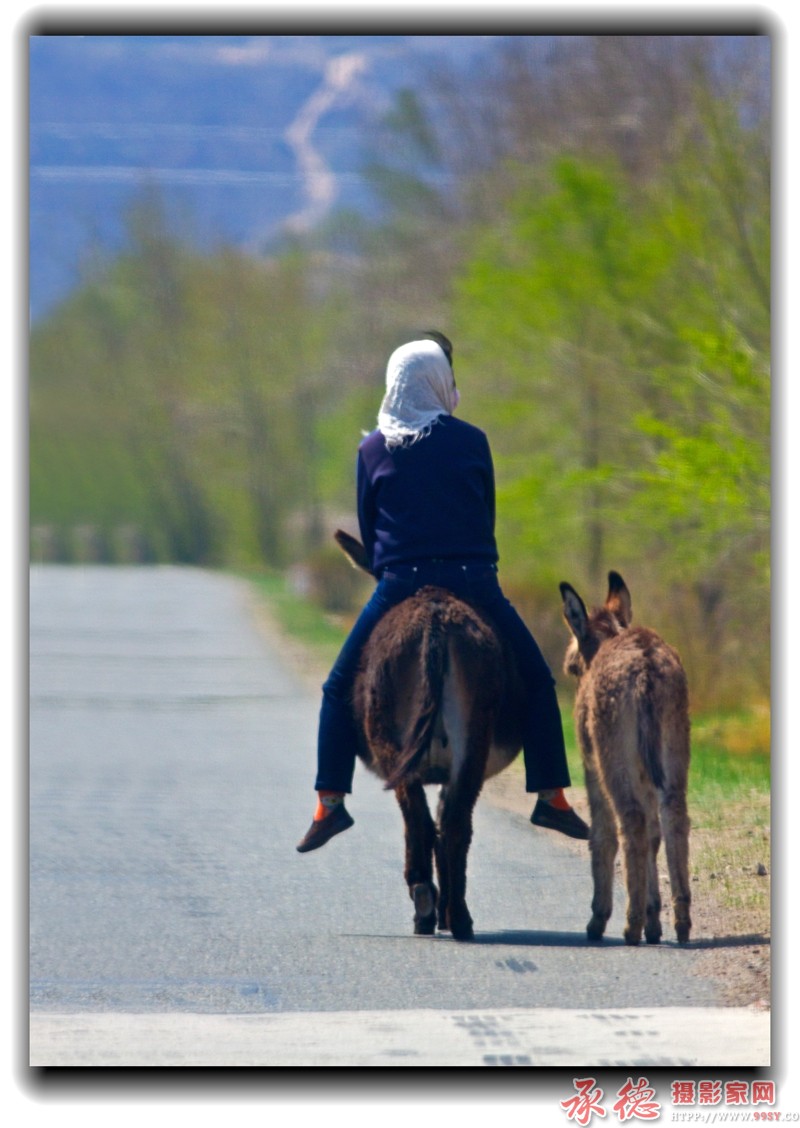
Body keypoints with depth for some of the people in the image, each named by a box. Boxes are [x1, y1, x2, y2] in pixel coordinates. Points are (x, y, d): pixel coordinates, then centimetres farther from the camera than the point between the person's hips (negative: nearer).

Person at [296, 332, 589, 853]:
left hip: (400, 583, 1)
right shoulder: (472, 441, 5)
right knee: (538, 680, 11)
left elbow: (367, 525, 13)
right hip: (473, 579, -1)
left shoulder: (373, 449, 7)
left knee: (340, 689, 11)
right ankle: (551, 795, 5)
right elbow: (488, 515, 12)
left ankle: (329, 803, 1)